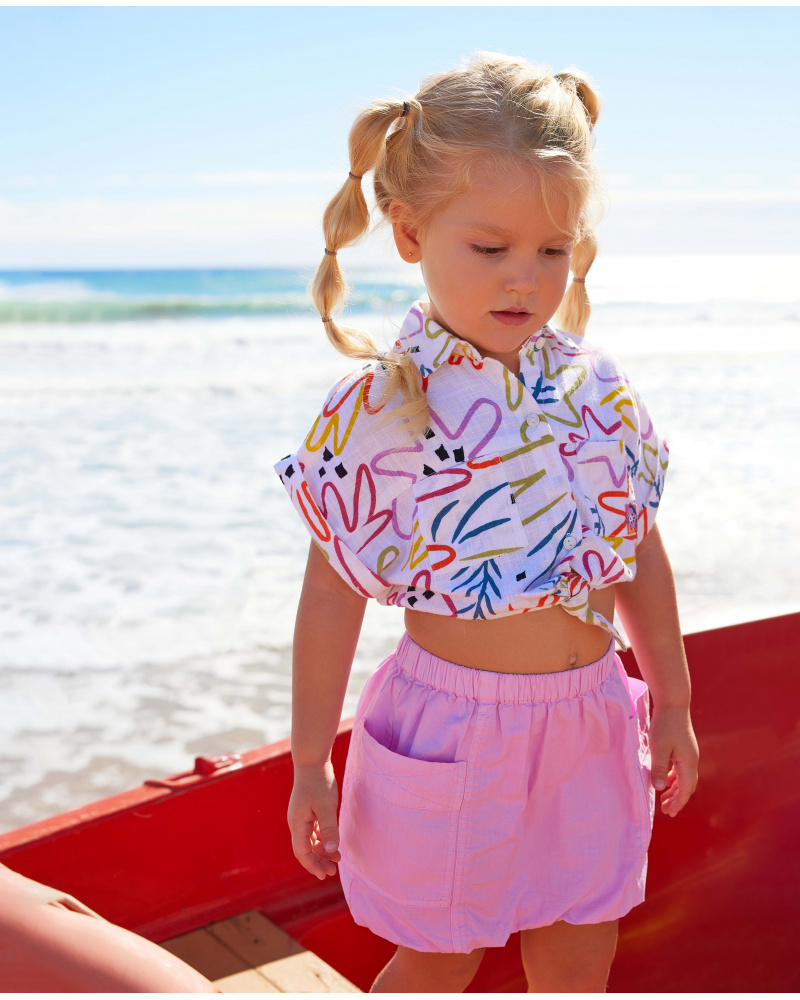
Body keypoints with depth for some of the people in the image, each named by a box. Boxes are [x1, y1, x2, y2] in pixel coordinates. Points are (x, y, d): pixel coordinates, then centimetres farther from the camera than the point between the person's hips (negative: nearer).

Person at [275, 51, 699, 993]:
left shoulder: (597, 389, -2)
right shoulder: (377, 407, -14)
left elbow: (641, 555, 9)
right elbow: (331, 595, -10)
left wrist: (670, 704, 15)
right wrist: (310, 764, -6)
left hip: (590, 721, 4)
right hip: (455, 728, -4)